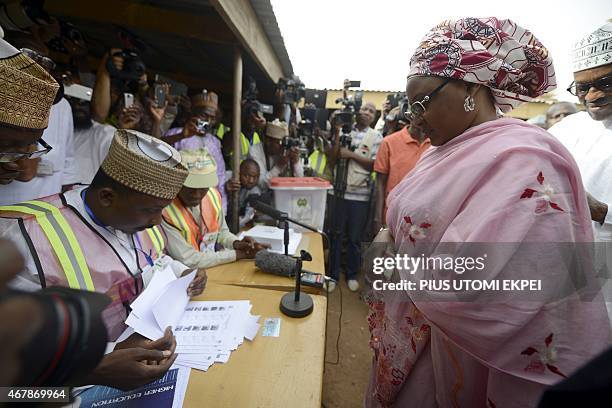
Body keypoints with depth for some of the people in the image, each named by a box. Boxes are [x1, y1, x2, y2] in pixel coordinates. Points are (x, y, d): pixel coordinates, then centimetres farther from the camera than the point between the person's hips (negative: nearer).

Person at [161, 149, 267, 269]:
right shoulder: (165, 211, -22)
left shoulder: (213, 195, -6)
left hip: (214, 266, 6)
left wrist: (236, 244, -11)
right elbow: (188, 261, -20)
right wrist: (239, 254, -17)